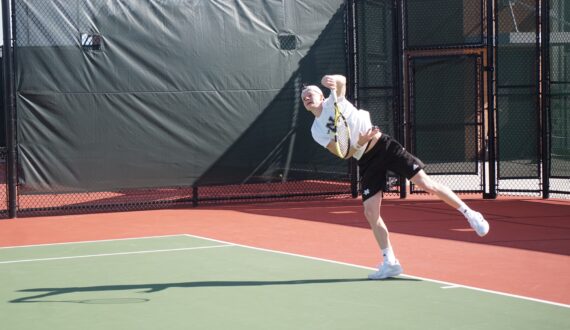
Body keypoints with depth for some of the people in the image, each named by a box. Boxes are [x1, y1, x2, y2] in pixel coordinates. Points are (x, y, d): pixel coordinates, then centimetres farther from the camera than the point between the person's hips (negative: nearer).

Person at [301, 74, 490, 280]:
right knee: (370, 212, -6)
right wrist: (360, 143, -20)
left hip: (383, 145, -3)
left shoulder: (334, 101, 3)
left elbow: (342, 81, -18)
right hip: (366, 162, 3)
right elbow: (344, 154, -2)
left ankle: (469, 213, 3)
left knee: (425, 183, -10)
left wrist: (333, 80, -40)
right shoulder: (317, 131, 7)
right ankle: (390, 263, 4)